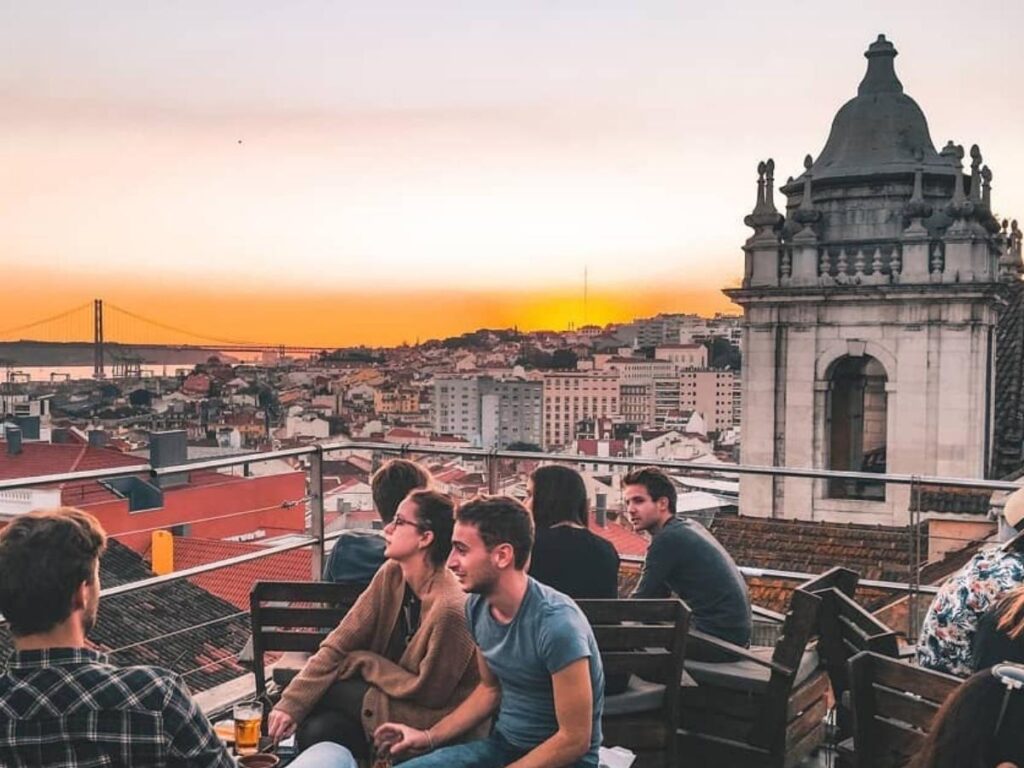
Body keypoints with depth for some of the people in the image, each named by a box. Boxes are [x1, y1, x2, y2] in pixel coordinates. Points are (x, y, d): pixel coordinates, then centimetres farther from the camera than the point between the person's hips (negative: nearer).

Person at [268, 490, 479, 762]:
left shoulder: (450, 607, -30)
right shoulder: (392, 574, -7)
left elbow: (426, 692, -19)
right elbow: (340, 643, -7)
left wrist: (363, 662, -10)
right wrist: (292, 702, -16)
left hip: (427, 721, -6)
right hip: (391, 695, 6)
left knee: (323, 691, -11)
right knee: (316, 730, -15)